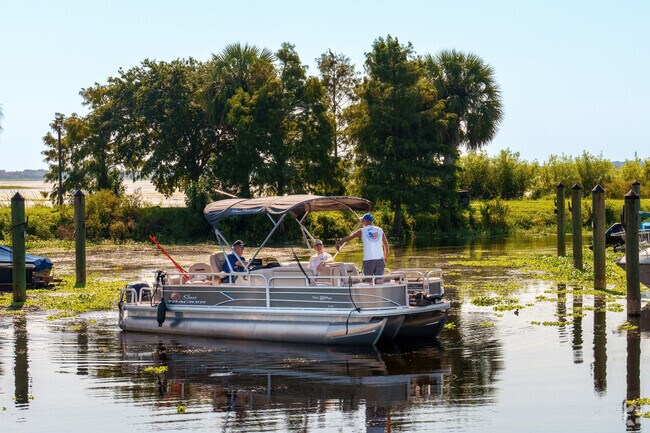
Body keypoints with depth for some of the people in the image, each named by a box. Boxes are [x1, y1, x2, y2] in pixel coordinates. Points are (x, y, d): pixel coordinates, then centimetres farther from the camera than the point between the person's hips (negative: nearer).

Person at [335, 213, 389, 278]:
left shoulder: (362, 231, 3)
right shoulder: (380, 230, 12)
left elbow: (349, 237, 10)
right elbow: (386, 244, 19)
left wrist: (339, 243, 23)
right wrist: (386, 256, 32)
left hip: (368, 259, -2)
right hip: (380, 259, 2)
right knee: (379, 280, -2)